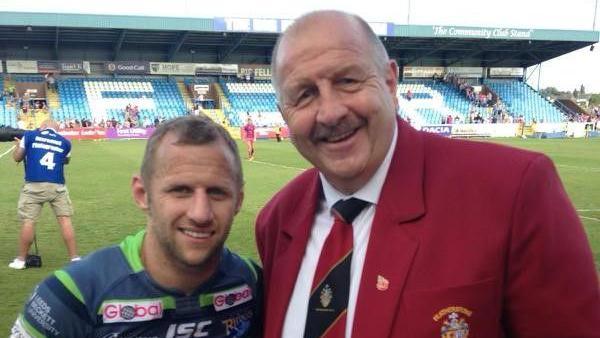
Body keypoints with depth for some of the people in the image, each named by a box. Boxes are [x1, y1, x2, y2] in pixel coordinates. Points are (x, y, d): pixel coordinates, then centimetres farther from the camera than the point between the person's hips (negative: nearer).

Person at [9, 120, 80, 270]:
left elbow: (17, 158, 17)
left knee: (28, 221, 5)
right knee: (65, 220, 3)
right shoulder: (65, 142, 11)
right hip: (57, 186, 1)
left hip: (34, 186, -1)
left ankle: (20, 260, 14)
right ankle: (74, 258, 6)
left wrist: (18, 145, 35)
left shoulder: (29, 135, 7)